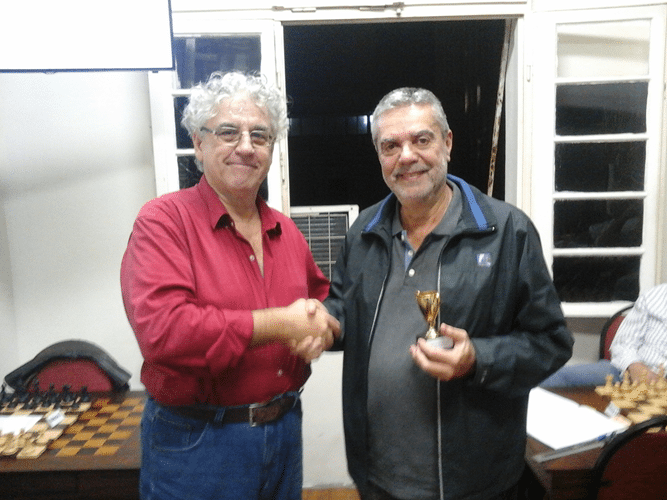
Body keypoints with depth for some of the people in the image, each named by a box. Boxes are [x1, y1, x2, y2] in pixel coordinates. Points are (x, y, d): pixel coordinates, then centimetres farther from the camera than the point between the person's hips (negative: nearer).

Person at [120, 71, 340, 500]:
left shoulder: (286, 231, 5)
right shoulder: (164, 220, -13)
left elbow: (321, 297, 18)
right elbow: (161, 329, -26)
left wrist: (320, 324, -8)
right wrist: (281, 324, -21)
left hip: (285, 431, 6)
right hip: (196, 443, -5)